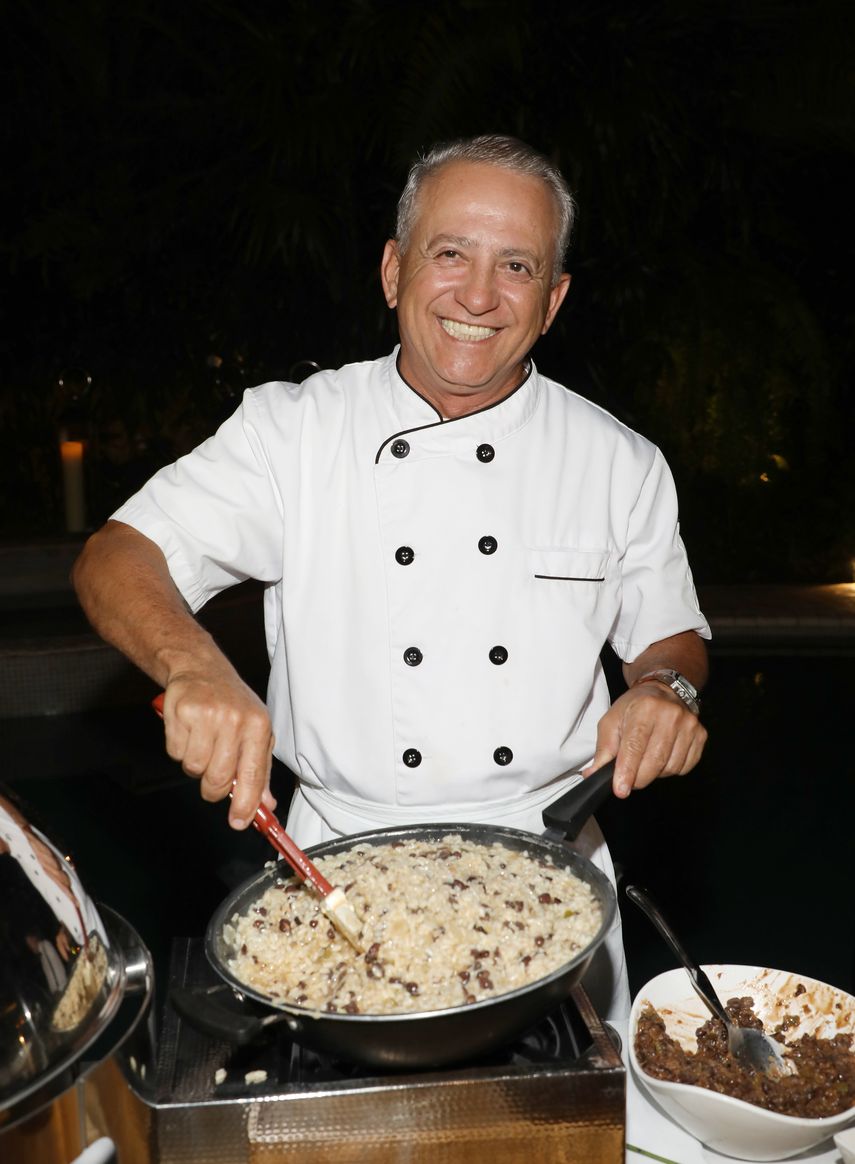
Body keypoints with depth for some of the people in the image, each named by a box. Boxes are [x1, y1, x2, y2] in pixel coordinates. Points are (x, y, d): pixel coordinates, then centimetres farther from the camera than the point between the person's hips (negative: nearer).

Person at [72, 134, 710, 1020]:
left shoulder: (621, 465, -4)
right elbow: (116, 559, -13)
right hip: (340, 856, -1)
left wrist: (666, 688, -15)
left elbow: (671, 636, 8)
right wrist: (196, 667, -33)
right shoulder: (291, 431, -8)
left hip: (546, 857, 2)